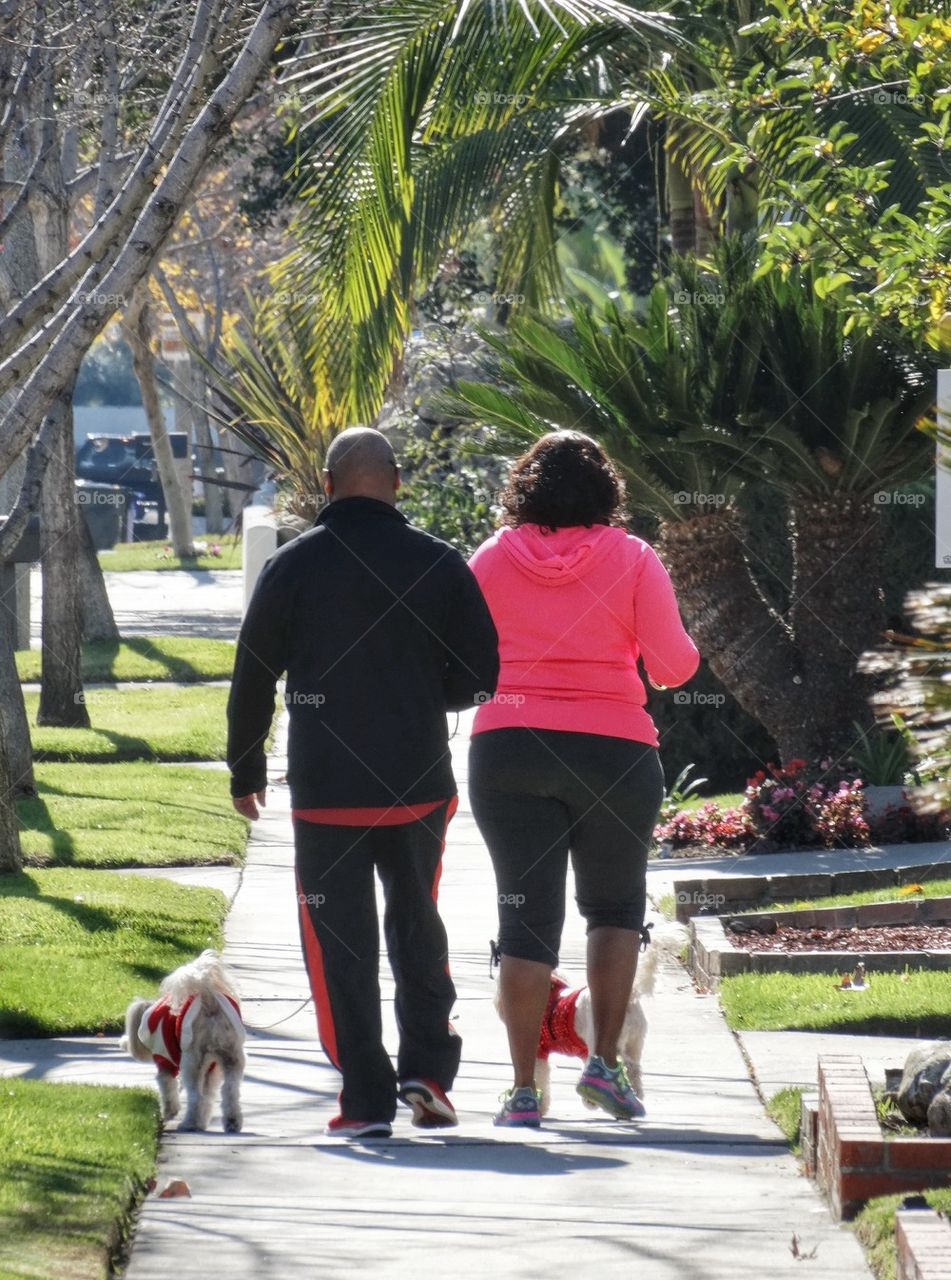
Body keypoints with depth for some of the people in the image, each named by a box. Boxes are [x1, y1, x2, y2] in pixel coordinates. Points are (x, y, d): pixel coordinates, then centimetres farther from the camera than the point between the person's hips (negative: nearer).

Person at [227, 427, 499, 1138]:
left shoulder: (293, 565, -2)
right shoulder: (438, 563, -2)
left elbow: (253, 677, 2)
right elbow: (481, 672, -1)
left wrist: (246, 771, 14)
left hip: (325, 787, -1)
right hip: (419, 783, 1)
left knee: (340, 941, 3)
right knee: (417, 927, 17)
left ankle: (366, 1098, -1)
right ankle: (427, 1071, 6)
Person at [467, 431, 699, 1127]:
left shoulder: (492, 560, 4)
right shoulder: (632, 559, -1)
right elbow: (672, 665, -3)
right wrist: (686, 645, 19)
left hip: (507, 752, 1)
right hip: (613, 750, -1)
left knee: (527, 916, 3)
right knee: (616, 907, 17)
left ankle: (524, 1090, -1)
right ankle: (605, 1062, 6)